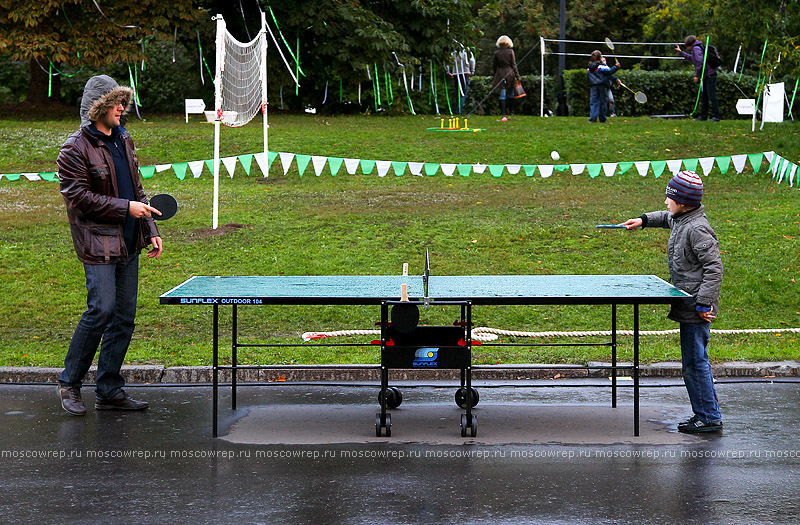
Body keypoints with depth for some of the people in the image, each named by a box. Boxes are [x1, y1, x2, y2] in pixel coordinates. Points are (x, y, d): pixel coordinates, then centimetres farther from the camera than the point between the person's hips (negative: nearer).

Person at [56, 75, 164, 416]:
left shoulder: (122, 140, 16)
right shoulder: (76, 149, -8)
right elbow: (79, 197, -14)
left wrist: (150, 231, 14)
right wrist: (125, 208, -16)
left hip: (128, 245, 8)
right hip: (98, 244, -8)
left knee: (124, 316, 5)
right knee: (101, 309, -14)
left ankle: (109, 391, 12)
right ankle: (69, 383, 3)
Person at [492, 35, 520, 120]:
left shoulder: (496, 52, -1)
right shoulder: (510, 51, -4)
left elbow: (494, 65, 5)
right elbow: (514, 65, -4)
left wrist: (494, 75, 18)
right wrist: (517, 75, 1)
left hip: (500, 74, 0)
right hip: (510, 73, 0)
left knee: (502, 95, -1)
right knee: (511, 94, 15)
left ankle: (504, 115, -8)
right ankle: (511, 112, 20)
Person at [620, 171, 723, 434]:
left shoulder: (697, 229, -20)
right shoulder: (681, 220, 10)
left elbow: (714, 268, -23)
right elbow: (668, 218, 37)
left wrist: (703, 303, -24)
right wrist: (644, 220, 29)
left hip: (695, 311, -10)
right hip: (689, 308, 10)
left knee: (695, 363, -5)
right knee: (694, 362, 15)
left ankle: (710, 418, 1)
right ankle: (704, 414, 22)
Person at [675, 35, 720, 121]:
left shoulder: (696, 48, -8)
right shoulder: (697, 48, 22)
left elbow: (700, 62, -18)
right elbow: (692, 58, 40)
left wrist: (696, 75, -14)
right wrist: (681, 52, 47)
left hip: (709, 75, -10)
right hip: (706, 76, 10)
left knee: (712, 97, -11)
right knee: (704, 97, 14)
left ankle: (716, 117, -13)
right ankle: (703, 116, 18)